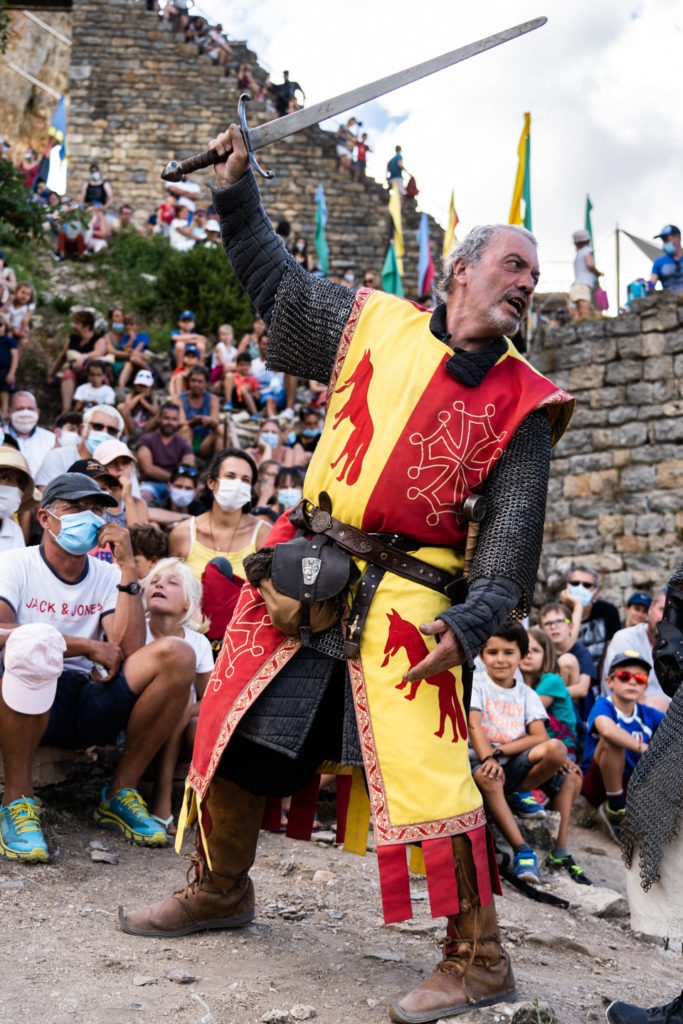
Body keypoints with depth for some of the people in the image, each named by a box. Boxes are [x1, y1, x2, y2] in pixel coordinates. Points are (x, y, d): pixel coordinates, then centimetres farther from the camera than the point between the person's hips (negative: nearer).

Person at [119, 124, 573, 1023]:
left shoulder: (520, 399, 1)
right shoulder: (375, 324, 7)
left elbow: (515, 522, -5)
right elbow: (276, 280, 21)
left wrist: (472, 621, -18)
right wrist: (239, 191, 17)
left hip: (404, 596, -3)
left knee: (424, 766, -13)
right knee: (236, 725, 12)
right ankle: (221, 891, 37)